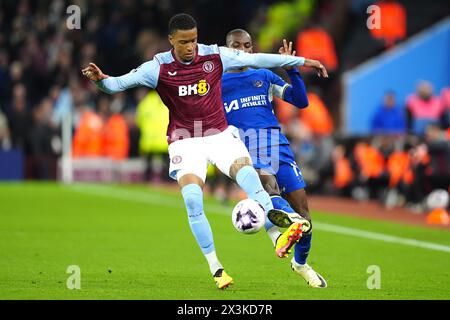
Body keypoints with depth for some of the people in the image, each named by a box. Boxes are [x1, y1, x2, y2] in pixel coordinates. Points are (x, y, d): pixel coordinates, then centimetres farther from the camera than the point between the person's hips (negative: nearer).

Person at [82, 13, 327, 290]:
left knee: (246, 172, -27)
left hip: (220, 134, 1)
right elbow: (119, 83, -13)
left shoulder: (215, 56, -4)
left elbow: (258, 59, 4)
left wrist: (301, 62, 8)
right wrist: (100, 79, -36)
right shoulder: (159, 68, -9)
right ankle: (216, 269, -10)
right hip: (185, 141, -1)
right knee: (192, 198, -20)